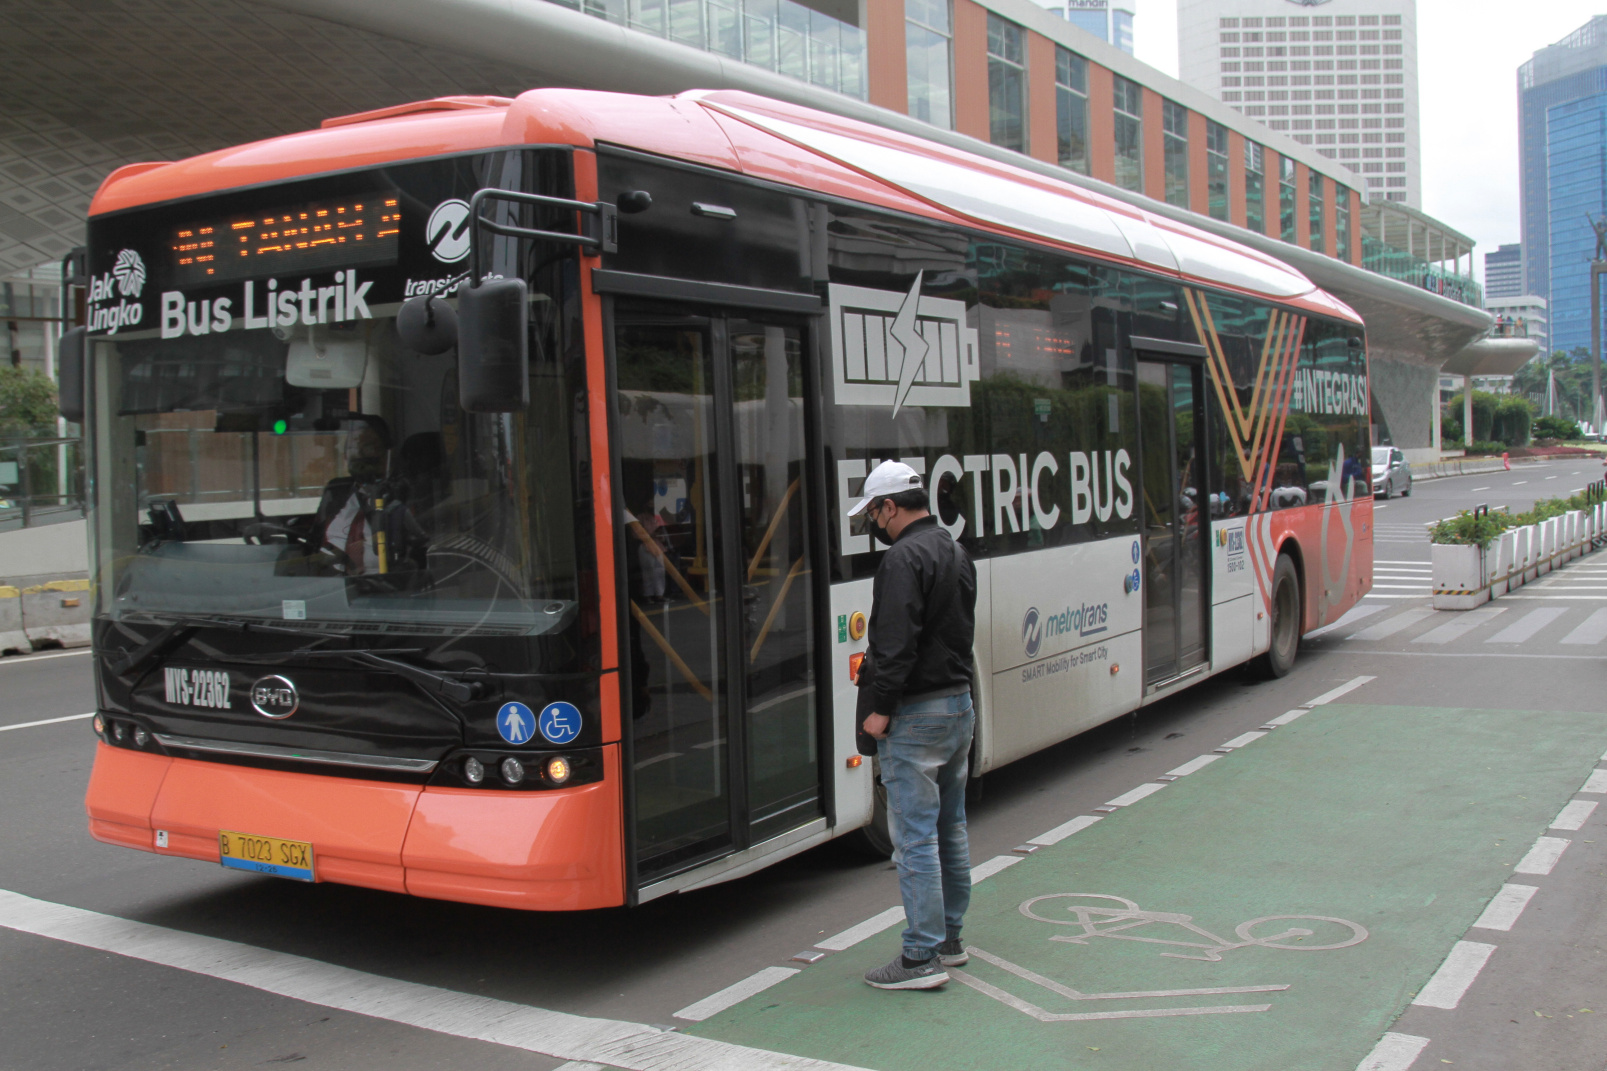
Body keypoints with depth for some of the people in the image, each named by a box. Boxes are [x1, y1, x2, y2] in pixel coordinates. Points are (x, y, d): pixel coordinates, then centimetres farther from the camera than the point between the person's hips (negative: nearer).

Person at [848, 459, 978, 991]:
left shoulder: (905, 558, -17)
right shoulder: (955, 552, 14)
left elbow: (897, 642, -24)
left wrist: (881, 708, -18)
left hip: (916, 713, -10)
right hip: (960, 702, 10)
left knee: (915, 836, -5)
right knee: (951, 828, 16)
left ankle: (922, 957, -2)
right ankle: (949, 938, 26)